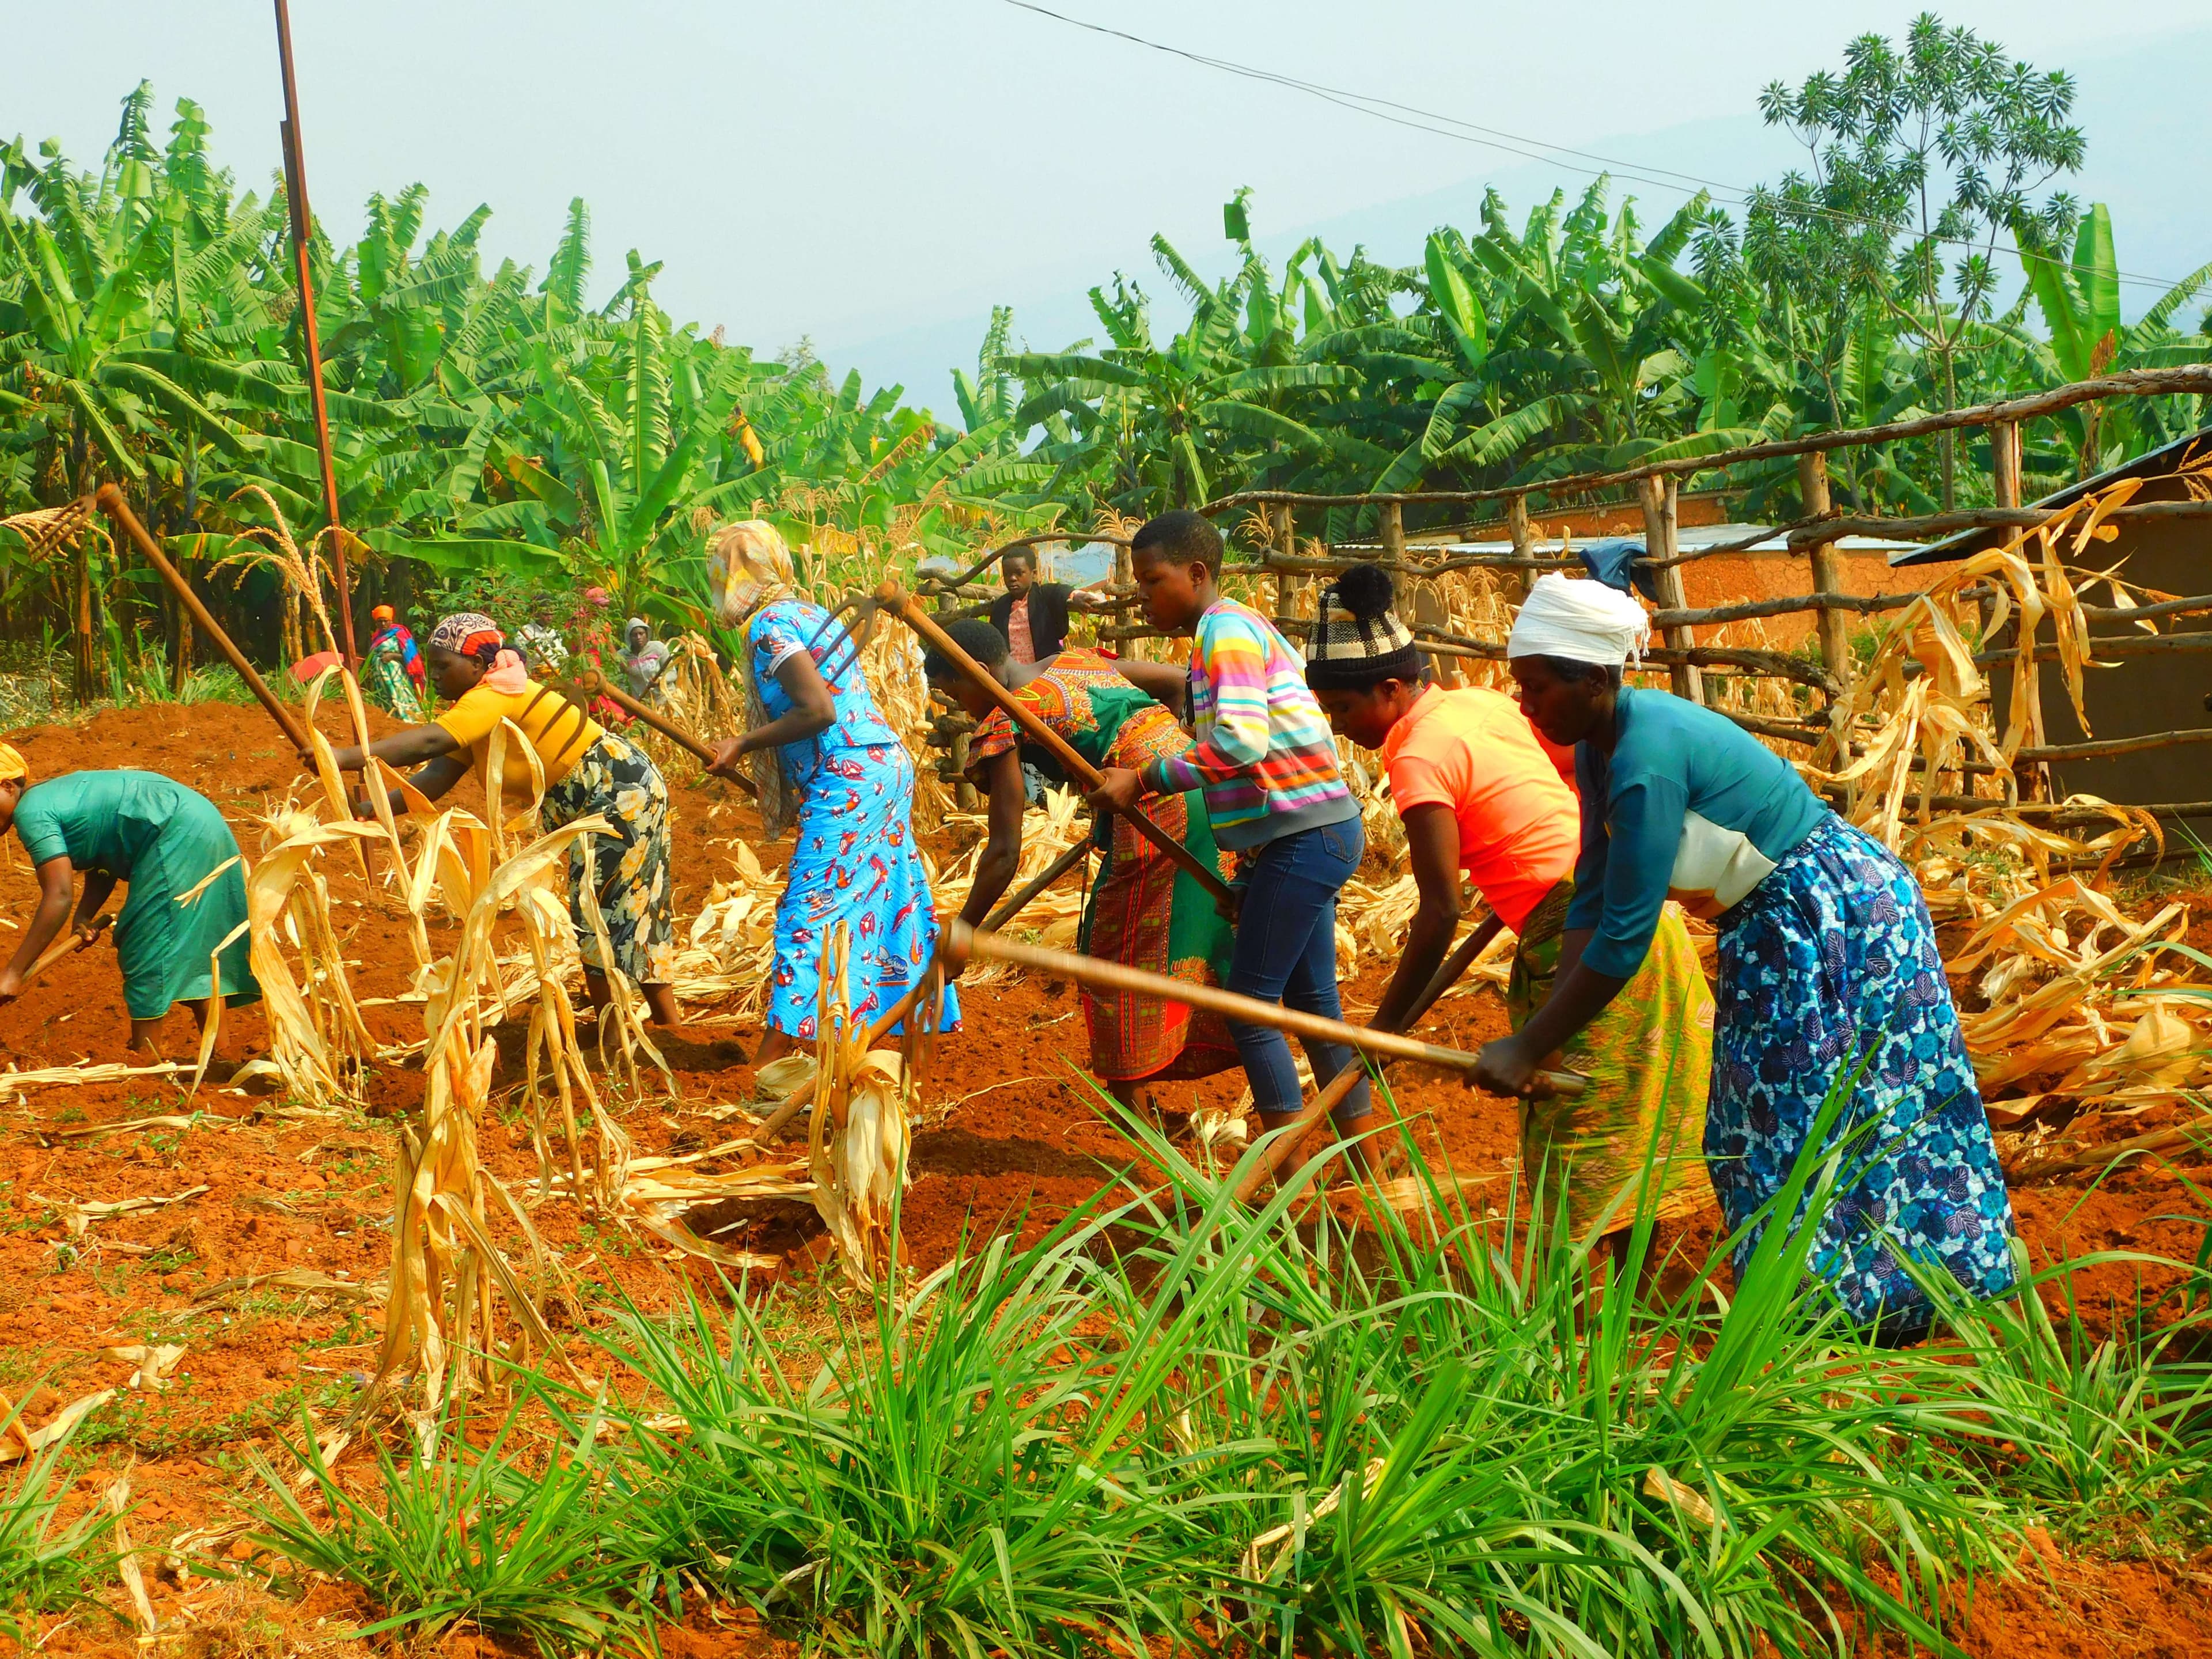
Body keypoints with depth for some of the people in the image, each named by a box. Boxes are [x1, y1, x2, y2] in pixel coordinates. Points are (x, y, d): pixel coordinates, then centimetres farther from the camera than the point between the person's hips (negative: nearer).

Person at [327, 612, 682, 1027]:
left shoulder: (494, 697, -22)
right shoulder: (475, 709, 8)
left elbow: (427, 743, -36)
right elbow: (437, 776, -1)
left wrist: (346, 759, -42)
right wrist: (371, 808, -15)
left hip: (619, 789, -11)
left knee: (597, 916, -8)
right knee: (630, 914, 15)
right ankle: (669, 1020, 23)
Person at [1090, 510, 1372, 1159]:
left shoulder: (1226, 627, -12)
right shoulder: (1229, 629, 19)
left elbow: (1241, 741, -26)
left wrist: (1143, 780, -20)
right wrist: (1252, 859, 20)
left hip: (1305, 834, -10)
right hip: (1315, 832, 10)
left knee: (1248, 1001, -6)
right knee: (1311, 1002, 13)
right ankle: (1363, 1169, 18)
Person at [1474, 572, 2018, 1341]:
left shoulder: (1647, 759, -30)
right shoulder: (1599, 747, -1)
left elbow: (1622, 940, -28)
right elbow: (1593, 899, 3)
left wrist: (1528, 1049, -22)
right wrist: (1550, 1032, -4)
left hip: (1837, 916, -10)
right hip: (1772, 930, 10)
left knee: (1815, 1124, 0)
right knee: (1755, 1127, 15)